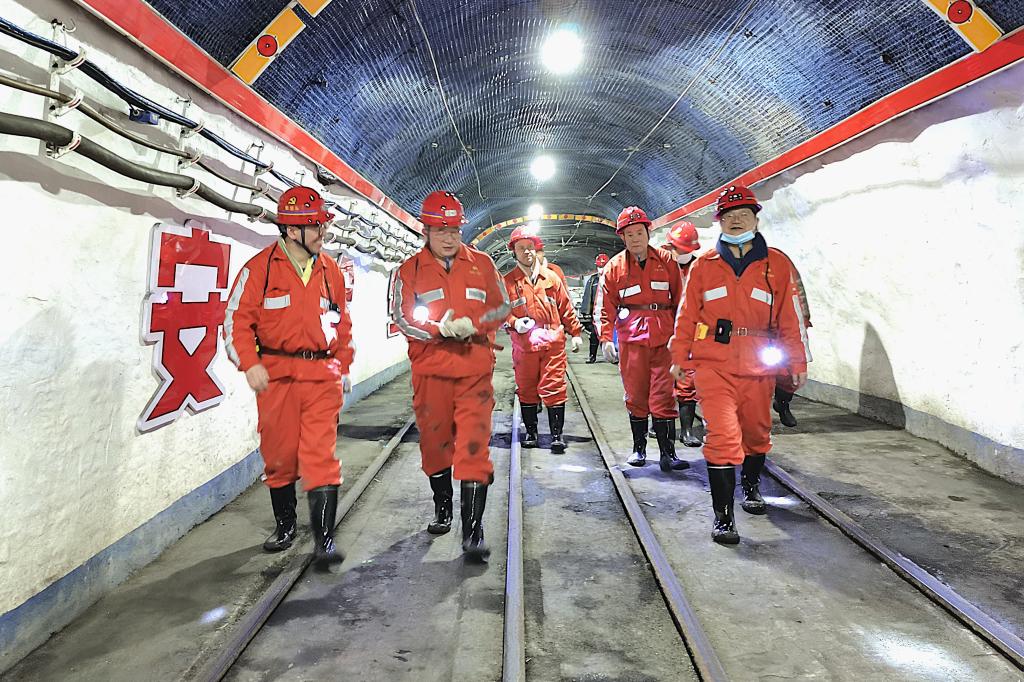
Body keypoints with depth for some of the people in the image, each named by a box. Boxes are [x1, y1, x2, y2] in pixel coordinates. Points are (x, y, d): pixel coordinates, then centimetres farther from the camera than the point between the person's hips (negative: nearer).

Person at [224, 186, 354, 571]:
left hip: (322, 375, 1)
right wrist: (250, 364, -13)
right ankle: (285, 525, 30)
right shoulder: (259, 268, -2)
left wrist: (343, 367, 15)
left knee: (321, 455, -7)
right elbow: (237, 319, -2)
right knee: (279, 455, 9)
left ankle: (324, 539, -4)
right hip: (276, 374, -1)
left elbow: (342, 323, 19)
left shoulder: (330, 271, 10)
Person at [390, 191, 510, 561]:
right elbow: (402, 317, -2)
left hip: (475, 371, -1)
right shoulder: (410, 271, 5)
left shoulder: (481, 264, 7)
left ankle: (473, 530, -4)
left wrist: (472, 325, -12)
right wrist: (441, 329, -19)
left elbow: (502, 307, 7)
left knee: (474, 446, -9)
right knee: (434, 442, 14)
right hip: (430, 371, 1)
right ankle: (442, 507, 38)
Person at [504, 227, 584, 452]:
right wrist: (514, 323, -12)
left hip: (553, 342, 0)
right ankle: (530, 432, 24)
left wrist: (575, 332, 11)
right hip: (524, 345, 0)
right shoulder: (507, 281, 6)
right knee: (526, 390, 9)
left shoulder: (551, 277, 10)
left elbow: (565, 307, 13)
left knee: (554, 389, -2)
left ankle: (556, 435, 5)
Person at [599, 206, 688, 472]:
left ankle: (668, 453, 3)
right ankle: (638, 448, 20)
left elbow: (679, 300, 9)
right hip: (632, 338, 0)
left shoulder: (666, 261, 7)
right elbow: (607, 307, 5)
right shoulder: (615, 266, 6)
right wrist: (605, 339, -4)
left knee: (663, 396, -2)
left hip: (663, 337, 0)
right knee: (636, 396, 6)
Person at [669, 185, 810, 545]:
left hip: (758, 366, 2)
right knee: (722, 434, -9)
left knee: (756, 431, 15)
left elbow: (791, 316, 6)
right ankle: (723, 514, -2)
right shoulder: (704, 265, 6)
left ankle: (751, 484, 43)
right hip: (713, 363, -1)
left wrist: (798, 362, 5)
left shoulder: (777, 264, 6)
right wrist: (679, 357, 4)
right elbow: (687, 315, 7)